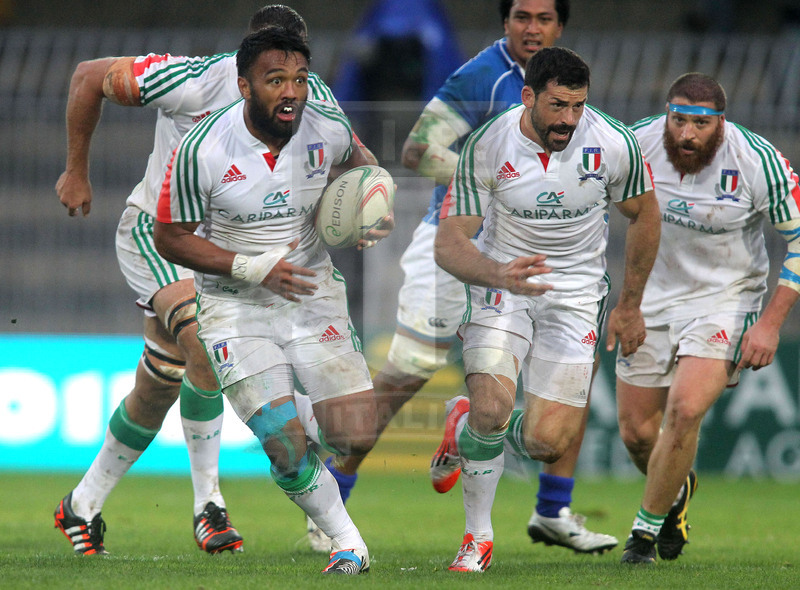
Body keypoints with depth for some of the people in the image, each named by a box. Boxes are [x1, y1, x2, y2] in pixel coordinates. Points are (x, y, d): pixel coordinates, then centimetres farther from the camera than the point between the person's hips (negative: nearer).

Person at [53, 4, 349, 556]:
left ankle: (84, 504, 31)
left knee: (157, 392, 10)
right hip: (156, 235, -5)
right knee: (206, 344, -30)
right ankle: (207, 502, -19)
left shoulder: (312, 101, -15)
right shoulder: (193, 81, -27)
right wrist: (77, 172, -5)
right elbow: (89, 77, -15)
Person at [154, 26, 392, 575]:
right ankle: (348, 542, 6)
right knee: (286, 444, -17)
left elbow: (353, 162, 17)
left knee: (357, 437, -7)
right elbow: (171, 238, -11)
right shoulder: (202, 150, -20)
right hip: (235, 306, -3)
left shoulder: (328, 128, -9)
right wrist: (253, 268, -21)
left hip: (312, 291, 3)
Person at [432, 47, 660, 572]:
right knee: (493, 407, -24)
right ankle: (478, 537, -1)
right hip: (502, 279, -1)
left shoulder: (613, 144, -14)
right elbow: (449, 242, -17)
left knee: (547, 443, -8)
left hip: (575, 292, 1)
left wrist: (631, 305, 9)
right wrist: (499, 275, -38)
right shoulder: (488, 146, -18)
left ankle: (467, 427, 27)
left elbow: (644, 215, 4)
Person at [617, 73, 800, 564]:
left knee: (685, 409, -23)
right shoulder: (639, 143, -14)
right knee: (637, 432, 5)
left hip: (726, 299, -3)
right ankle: (676, 488, 41)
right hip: (653, 298, 3)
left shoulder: (759, 163, -21)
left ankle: (648, 524, -2)